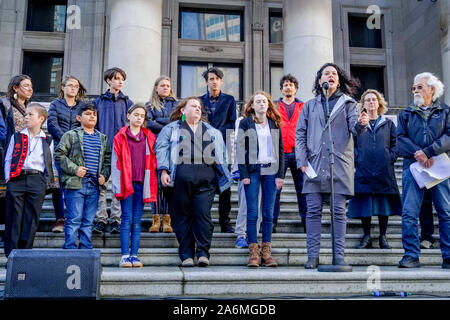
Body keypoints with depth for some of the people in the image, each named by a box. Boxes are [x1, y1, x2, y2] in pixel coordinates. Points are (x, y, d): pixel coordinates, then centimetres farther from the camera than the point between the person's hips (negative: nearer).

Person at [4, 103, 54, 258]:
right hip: (16, 179, 0)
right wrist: (8, 176, 0)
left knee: (31, 219, 1)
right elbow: (8, 159, 11)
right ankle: (11, 253, 8)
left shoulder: (47, 140, 11)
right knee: (14, 217, 0)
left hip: (37, 181, 0)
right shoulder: (16, 137, 12)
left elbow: (50, 163, 13)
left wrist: (47, 180, 3)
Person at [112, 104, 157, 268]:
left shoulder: (149, 137, 13)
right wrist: (117, 185, -5)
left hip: (141, 183, 2)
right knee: (127, 219, -4)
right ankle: (125, 256, -1)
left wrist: (151, 184, 4)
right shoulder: (120, 137, 6)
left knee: (137, 221, 4)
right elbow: (116, 162, 2)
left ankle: (134, 255, 8)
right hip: (126, 183, -2)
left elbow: (152, 161, 11)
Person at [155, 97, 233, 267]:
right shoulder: (171, 129, 18)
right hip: (181, 175, -1)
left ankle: (203, 252, -4)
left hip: (206, 176, 1)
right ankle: (186, 255, 5)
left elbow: (222, 152, 25)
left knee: (203, 213, -9)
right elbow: (161, 149, 7)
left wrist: (223, 175, 14)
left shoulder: (212, 131, 26)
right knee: (182, 216, -1)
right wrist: (163, 171, -7)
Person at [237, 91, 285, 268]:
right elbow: (240, 149, -1)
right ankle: (253, 252, 2)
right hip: (252, 170, -3)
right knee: (252, 212, -3)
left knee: (269, 213, 3)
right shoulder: (245, 123, 4)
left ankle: (267, 252, 10)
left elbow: (280, 150, 12)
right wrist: (243, 174, -9)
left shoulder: (275, 124, 13)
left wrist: (280, 174, 2)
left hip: (270, 170, 3)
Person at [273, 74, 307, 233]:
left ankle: (305, 220, 12)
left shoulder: (303, 107, 13)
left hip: (298, 152, 1)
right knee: (275, 188, 0)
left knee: (302, 188, 3)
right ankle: (273, 220, 8)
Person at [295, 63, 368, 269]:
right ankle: (313, 255, 6)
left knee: (339, 211, -1)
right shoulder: (309, 106, 15)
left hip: (340, 165, -1)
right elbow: (300, 135, 12)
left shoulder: (347, 103, 11)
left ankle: (339, 256, 5)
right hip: (314, 165, 1)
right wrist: (302, 161, 0)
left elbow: (354, 128, -4)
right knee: (313, 211, 0)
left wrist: (361, 124, -28)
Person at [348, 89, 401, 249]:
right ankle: (367, 237, 10)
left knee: (384, 204, 4)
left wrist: (391, 158, -4)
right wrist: (357, 158, -6)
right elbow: (351, 144, 7)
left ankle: (383, 237, 14)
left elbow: (396, 143, 10)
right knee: (364, 204, 0)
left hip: (384, 171, 1)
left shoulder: (388, 123, 13)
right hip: (363, 171, -1)